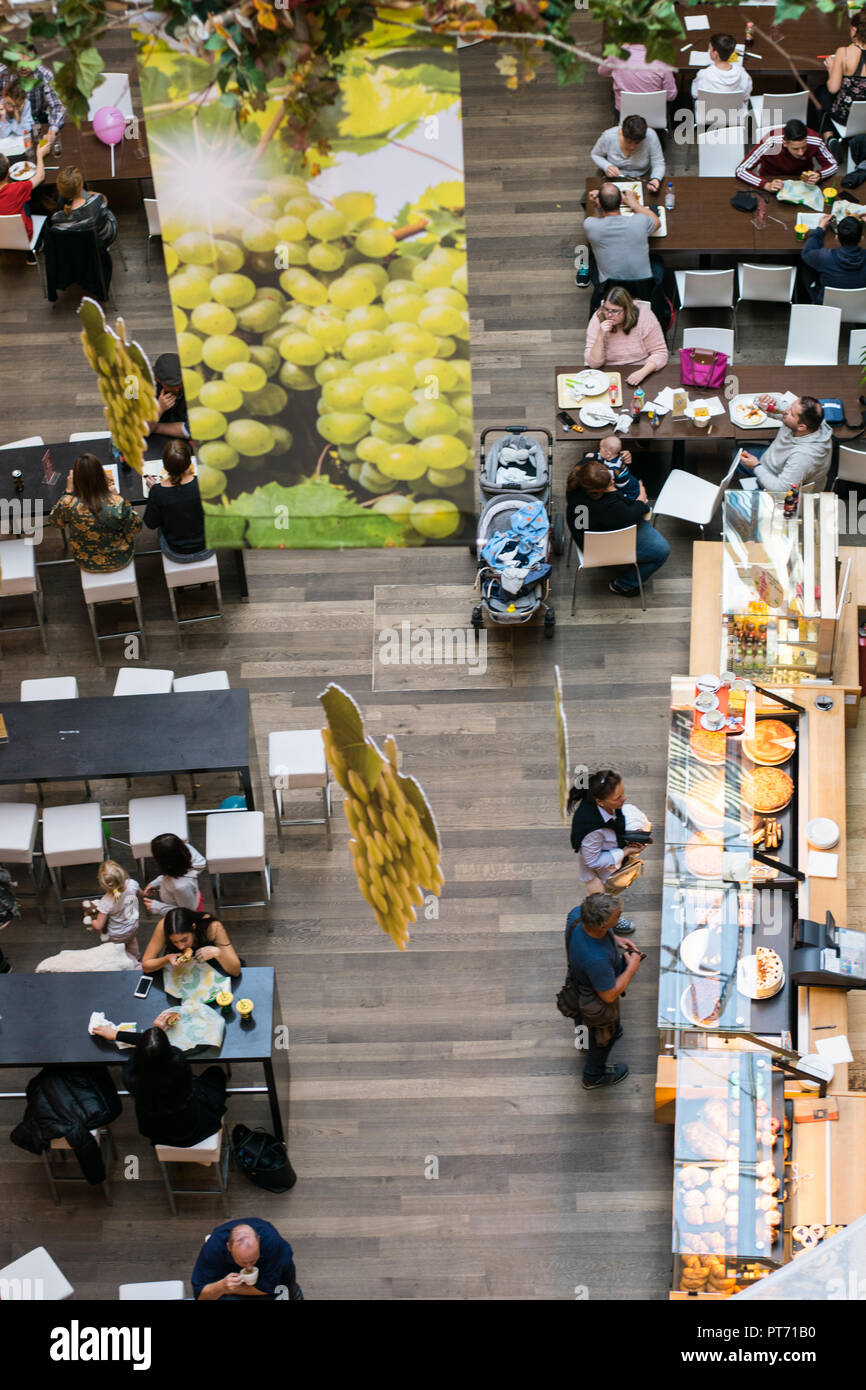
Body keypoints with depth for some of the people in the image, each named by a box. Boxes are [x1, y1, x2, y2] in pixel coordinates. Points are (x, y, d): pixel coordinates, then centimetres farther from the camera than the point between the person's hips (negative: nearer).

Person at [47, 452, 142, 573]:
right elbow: (136, 528, -12)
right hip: (120, 561, -1)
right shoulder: (118, 503, -33)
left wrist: (68, 491, -5)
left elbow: (52, 520, -6)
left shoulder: (69, 505, -30)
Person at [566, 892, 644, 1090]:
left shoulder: (577, 914, -31)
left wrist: (613, 939, -6)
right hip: (597, 998, -6)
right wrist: (632, 968, -20)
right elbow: (609, 995, -31)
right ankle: (594, 1076, 53)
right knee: (605, 1033, 26)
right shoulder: (597, 959, -49)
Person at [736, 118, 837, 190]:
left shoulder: (814, 141, -28)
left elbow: (833, 165, -11)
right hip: (771, 180, -2)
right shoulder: (770, 144, -34)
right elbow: (741, 170, -29)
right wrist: (766, 185, -44)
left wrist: (819, 175, -34)